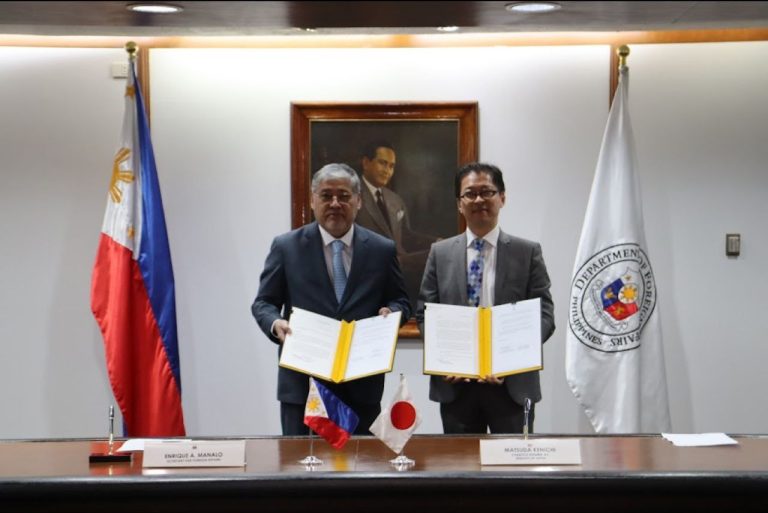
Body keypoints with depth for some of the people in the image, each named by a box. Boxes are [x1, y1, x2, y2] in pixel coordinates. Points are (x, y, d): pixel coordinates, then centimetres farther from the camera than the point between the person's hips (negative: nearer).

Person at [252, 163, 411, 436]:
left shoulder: (382, 250, 7)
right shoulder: (286, 247, 4)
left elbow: (400, 301, 14)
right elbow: (264, 302, 7)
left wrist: (391, 312, -10)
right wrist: (275, 323, -15)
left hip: (363, 385, 1)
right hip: (303, 383, -1)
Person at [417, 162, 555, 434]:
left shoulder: (528, 252, 4)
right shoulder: (440, 253, 9)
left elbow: (544, 315, -1)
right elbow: (424, 314, 8)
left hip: (513, 383, -1)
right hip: (455, 383, 2)